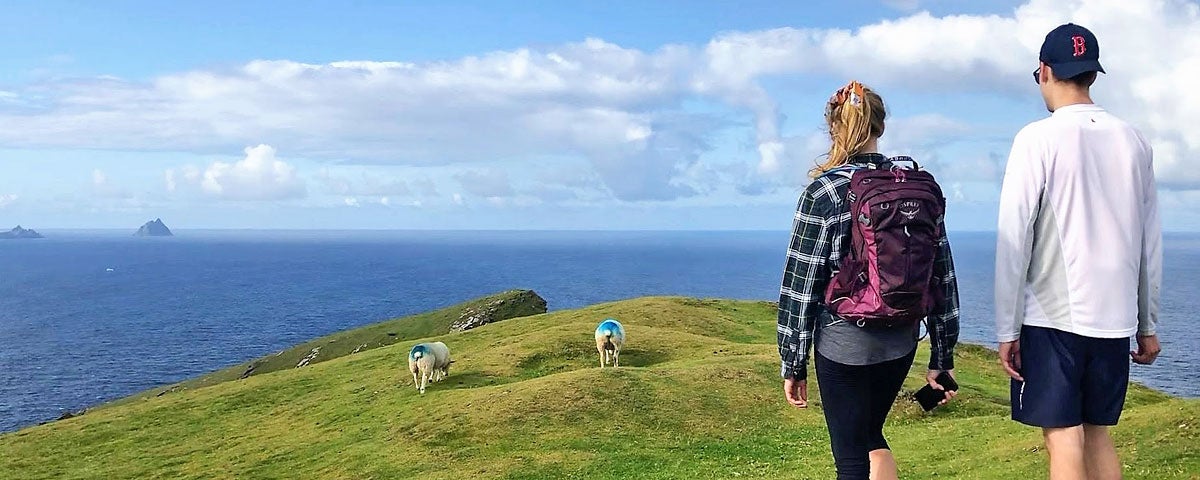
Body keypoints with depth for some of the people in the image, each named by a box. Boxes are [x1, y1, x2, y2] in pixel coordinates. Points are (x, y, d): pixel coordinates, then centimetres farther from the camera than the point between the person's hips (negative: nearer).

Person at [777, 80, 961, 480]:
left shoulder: (824, 191, -11)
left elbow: (800, 284, -10)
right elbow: (942, 276, 4)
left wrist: (793, 364, -1)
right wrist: (942, 358, 11)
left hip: (845, 344, -5)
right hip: (902, 342, 6)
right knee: (870, 436, 26)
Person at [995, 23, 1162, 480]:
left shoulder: (1039, 138, -7)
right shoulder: (1133, 142, 8)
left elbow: (1014, 239, -11)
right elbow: (1150, 243, 11)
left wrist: (1007, 329, -6)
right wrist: (1148, 325, 18)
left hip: (1053, 316, -5)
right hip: (1114, 318, 5)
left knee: (1064, 442, -1)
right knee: (1097, 436, 16)